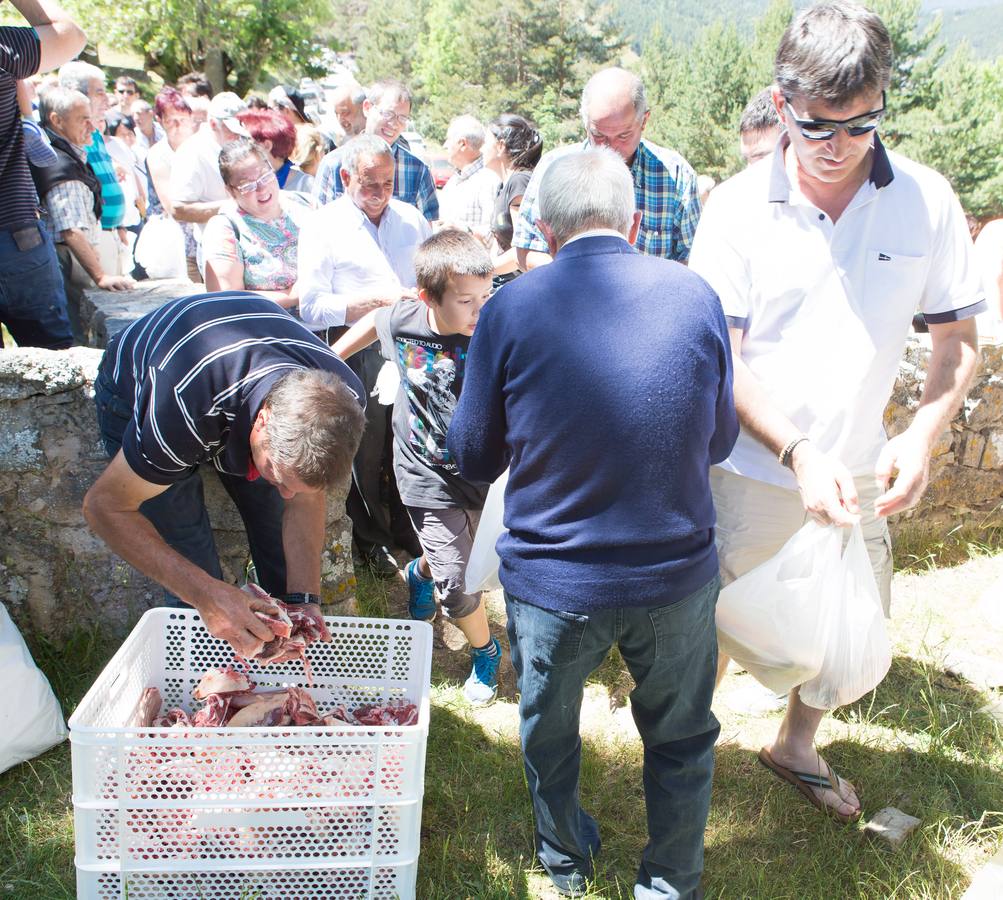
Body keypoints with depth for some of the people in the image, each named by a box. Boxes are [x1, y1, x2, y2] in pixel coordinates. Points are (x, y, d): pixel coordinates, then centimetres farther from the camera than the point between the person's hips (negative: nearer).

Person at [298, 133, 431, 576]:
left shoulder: (411, 218, 11)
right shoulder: (323, 227, -3)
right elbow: (311, 307, -12)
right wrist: (376, 299, -20)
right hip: (359, 353, -3)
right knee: (367, 450, 8)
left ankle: (406, 528, 32)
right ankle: (370, 539, 27)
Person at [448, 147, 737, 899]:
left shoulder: (511, 309, -12)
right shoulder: (696, 297, -7)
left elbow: (474, 458, -2)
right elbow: (719, 441, 6)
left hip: (551, 579, 0)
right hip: (677, 573, 1)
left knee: (549, 731, 26)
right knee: (680, 738, 24)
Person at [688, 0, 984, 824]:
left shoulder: (926, 201, -6)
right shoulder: (738, 208, -11)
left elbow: (958, 339, 1)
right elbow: (721, 359, -14)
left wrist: (922, 436, -16)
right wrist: (798, 451, -26)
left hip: (858, 476, 3)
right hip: (751, 472, -3)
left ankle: (796, 746, 47)